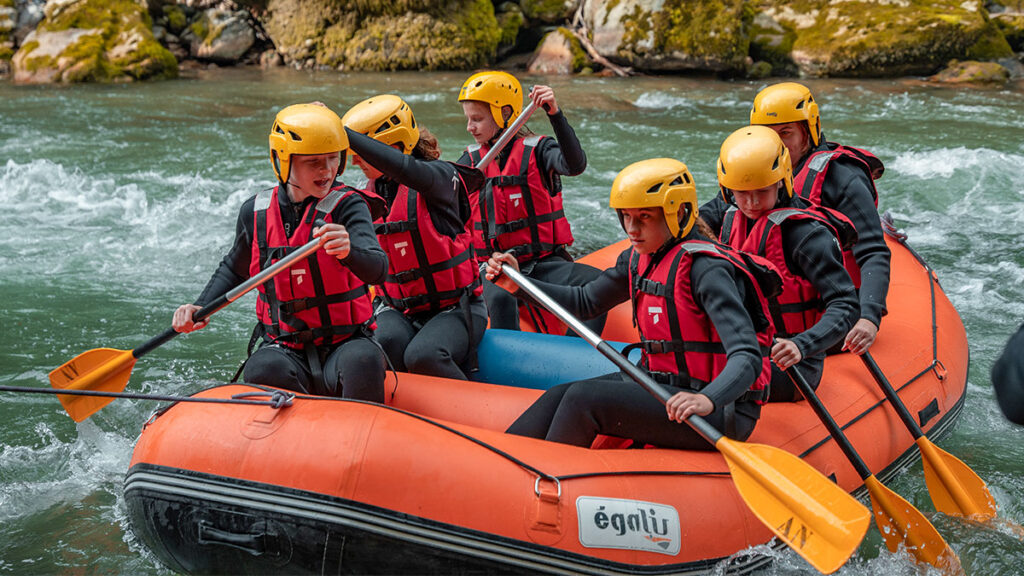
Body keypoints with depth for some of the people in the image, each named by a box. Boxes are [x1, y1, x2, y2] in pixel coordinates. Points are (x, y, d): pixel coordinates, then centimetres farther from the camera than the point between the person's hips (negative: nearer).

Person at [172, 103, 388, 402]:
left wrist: (349, 251, -48)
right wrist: (200, 307, 8)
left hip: (345, 343, -2)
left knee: (365, 361, -35)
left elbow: (378, 269, -26)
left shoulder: (348, 206, -8)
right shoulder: (256, 212, 3)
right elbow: (234, 268, 24)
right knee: (264, 371, -31)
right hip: (284, 348, 3)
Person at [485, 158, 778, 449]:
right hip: (660, 386, 8)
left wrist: (707, 400, -47)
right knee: (560, 396, -6)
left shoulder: (706, 268, -20)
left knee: (585, 397, -20)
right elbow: (585, 301, 23)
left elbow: (748, 357, -28)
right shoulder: (639, 259, 7)